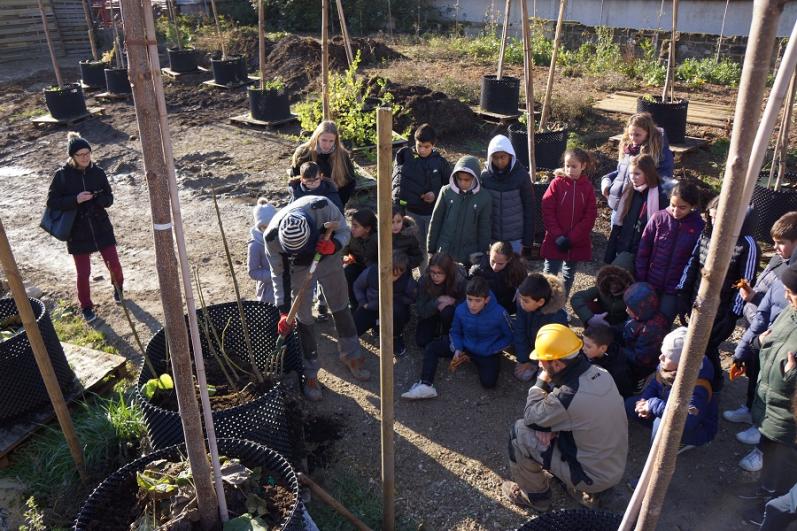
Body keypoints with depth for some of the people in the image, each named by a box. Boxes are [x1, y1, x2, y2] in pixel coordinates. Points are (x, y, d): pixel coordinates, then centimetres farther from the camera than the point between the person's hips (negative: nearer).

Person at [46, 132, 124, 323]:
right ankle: (86, 307, 25)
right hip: (77, 231, -2)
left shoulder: (98, 172, -3)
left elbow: (109, 199, 2)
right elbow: (51, 201, -8)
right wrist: (75, 200, -23)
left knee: (114, 264, 7)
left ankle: (118, 287, 40)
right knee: (83, 273, 4)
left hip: (101, 227, 2)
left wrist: (97, 198, -21)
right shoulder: (62, 175, -9)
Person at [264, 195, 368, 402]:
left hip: (328, 259, 2)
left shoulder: (322, 207, -38)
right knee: (304, 319, 4)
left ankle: (351, 356, 36)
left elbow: (344, 231, -19)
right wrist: (284, 311, -22)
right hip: (299, 269, -1)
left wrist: (333, 245, -42)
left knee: (341, 308, 14)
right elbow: (279, 274, -19)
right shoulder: (272, 237, -34)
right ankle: (310, 373, 22)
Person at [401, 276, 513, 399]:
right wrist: (457, 349, -15)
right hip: (465, 346, 3)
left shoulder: (499, 314, -28)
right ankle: (426, 385, -23)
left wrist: (490, 350, -18)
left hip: (488, 353, -3)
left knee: (489, 383, -25)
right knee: (431, 348, -9)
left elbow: (508, 337, -11)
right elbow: (455, 332, 2)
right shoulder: (460, 310, -18)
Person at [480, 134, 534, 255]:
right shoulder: (485, 175, -3)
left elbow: (529, 208, -3)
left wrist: (528, 240, -3)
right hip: (491, 237, 1)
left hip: (515, 238, -1)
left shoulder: (521, 175, -7)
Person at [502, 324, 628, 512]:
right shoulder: (600, 373, -9)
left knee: (519, 431, -5)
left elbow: (530, 417, -12)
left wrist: (541, 381, -5)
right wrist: (549, 427, -7)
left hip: (594, 476, -7)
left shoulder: (566, 397, -33)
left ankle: (536, 496, 17)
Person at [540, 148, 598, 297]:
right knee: (549, 274, 4)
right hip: (555, 241, -2)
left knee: (569, 274, 15)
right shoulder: (557, 183, -6)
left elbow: (590, 217, -5)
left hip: (577, 243, 2)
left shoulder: (588, 187, -2)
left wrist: (571, 238, -13)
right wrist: (558, 236, -16)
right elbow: (547, 212, -9)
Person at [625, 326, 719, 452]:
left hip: (698, 429, -7)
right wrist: (645, 401, -18)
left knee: (662, 425, -38)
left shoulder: (697, 386, -36)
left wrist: (653, 405, -39)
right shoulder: (668, 367, -14)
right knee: (630, 404, -4)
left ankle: (683, 443, -7)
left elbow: (687, 420, -47)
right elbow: (655, 384, 3)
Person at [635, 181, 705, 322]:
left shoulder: (699, 227, -12)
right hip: (650, 284, 2)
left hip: (675, 290, -1)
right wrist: (640, 282, -4)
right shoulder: (658, 218, -8)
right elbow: (643, 251, -3)